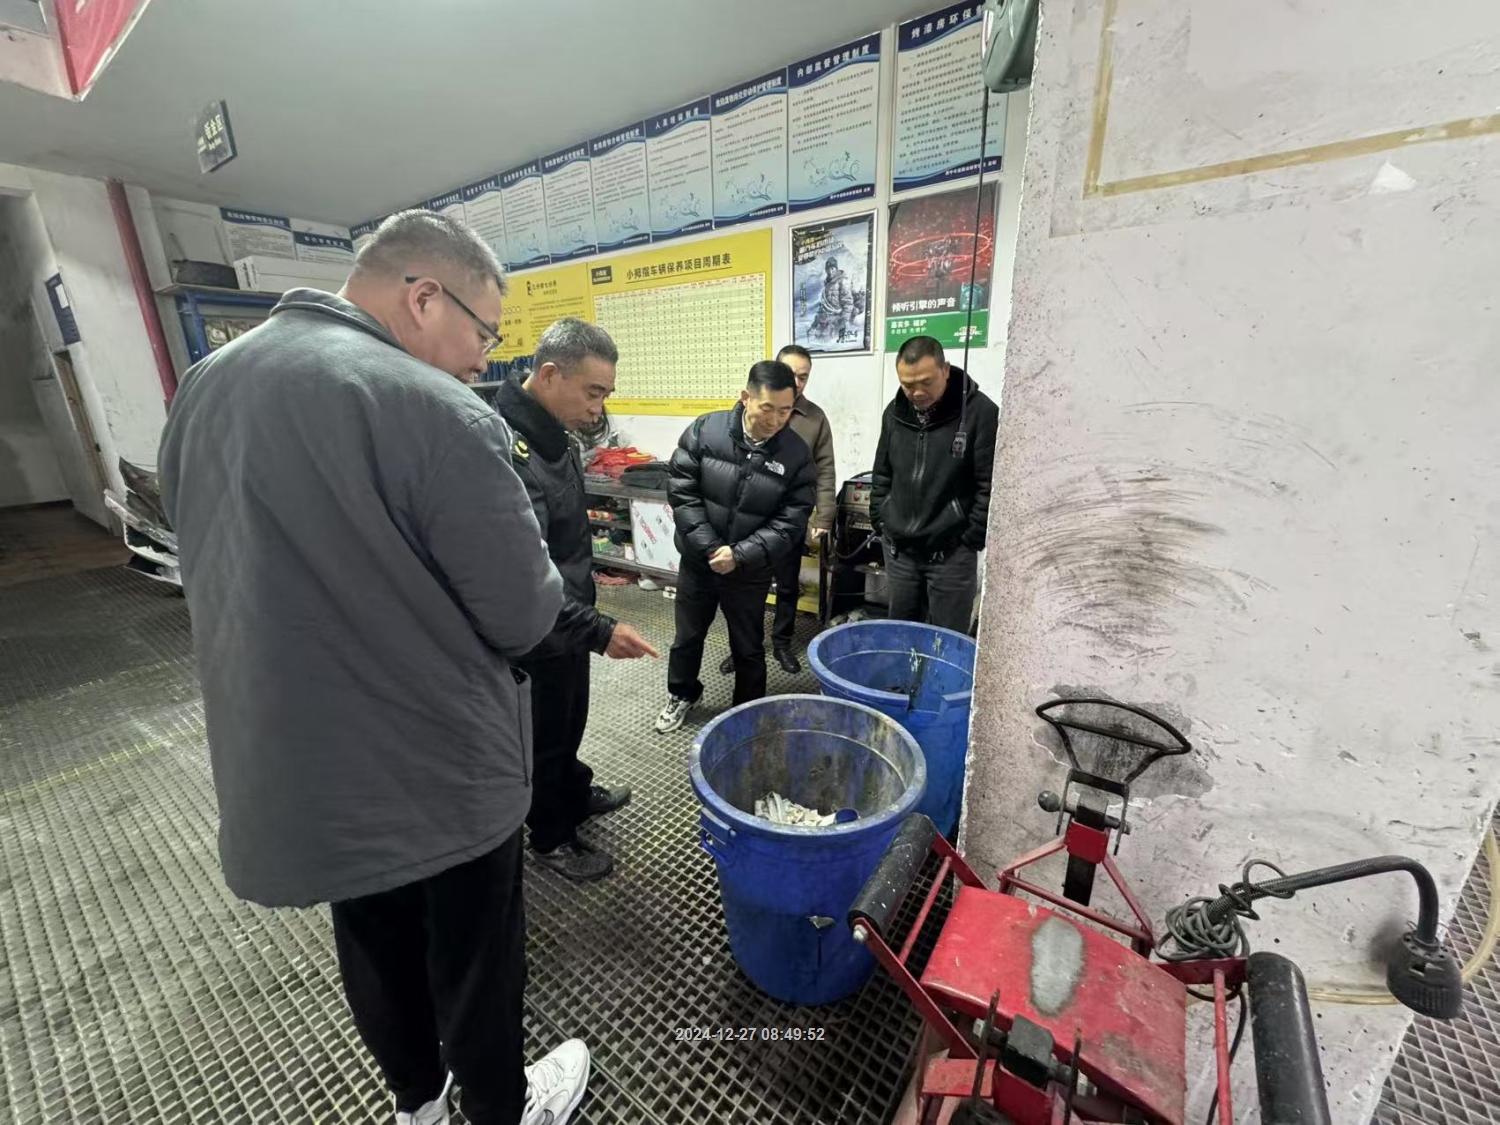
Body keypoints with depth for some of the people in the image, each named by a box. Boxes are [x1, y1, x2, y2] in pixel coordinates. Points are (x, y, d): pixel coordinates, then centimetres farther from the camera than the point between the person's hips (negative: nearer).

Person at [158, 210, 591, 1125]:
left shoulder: (202, 388, 2)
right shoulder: (439, 415, -25)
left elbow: (216, 562, 11)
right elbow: (525, 617, -21)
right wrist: (532, 562, 1)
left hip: (286, 760, 7)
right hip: (439, 769, -7)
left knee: (372, 940, 29)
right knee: (474, 957, 19)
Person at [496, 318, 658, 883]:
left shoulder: (554, 435, 2)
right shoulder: (509, 454, -31)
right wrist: (598, 631, -37)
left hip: (568, 622, 9)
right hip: (535, 638, -9)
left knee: (570, 723, 27)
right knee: (543, 737, 14)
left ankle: (575, 795, 51)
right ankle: (551, 837, 38)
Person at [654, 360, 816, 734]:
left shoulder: (797, 453, -12)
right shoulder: (705, 430, -12)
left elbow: (790, 521, -13)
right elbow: (681, 492, -11)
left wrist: (740, 555, -23)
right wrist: (708, 546, -19)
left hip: (751, 570, -1)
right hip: (698, 559, 1)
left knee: (748, 648, 15)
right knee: (687, 635, 20)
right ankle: (681, 695, 47)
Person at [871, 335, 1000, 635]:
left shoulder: (980, 412, -12)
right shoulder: (895, 412, 4)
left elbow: (990, 485, -11)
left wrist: (971, 540, -12)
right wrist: (879, 522, 8)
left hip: (952, 551, -4)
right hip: (898, 547, 5)